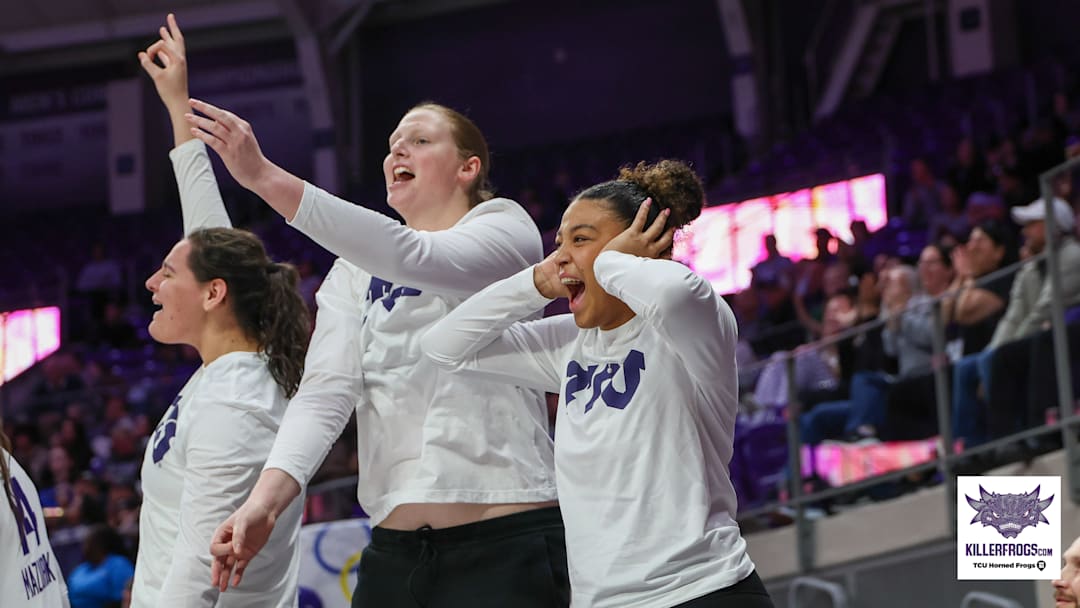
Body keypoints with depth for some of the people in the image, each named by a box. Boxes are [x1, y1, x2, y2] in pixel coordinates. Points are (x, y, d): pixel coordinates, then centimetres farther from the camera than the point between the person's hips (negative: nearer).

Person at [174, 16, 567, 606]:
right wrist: (267, 496, -19)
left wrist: (265, 178, -28)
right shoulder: (353, 272, 14)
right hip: (393, 551, 4)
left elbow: (413, 257, -19)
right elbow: (326, 389, 0)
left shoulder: (506, 229, 1)